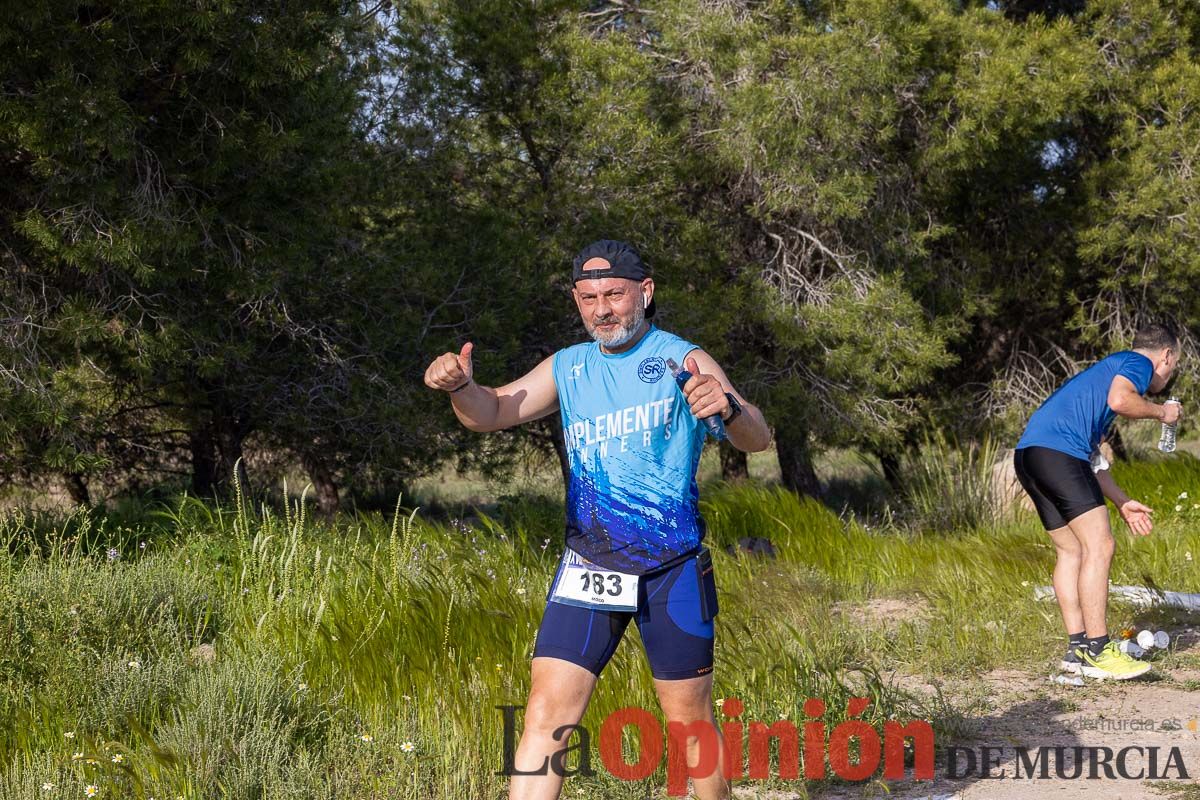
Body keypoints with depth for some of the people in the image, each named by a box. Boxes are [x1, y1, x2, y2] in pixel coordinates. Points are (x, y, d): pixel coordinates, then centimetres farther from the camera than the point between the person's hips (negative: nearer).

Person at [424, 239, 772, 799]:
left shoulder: (681, 360, -3)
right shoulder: (567, 369, 11)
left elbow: (757, 440, -13)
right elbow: (493, 412, 3)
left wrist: (728, 407, -37)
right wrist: (460, 386, -21)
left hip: (671, 569, -3)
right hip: (587, 565, 3)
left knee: (691, 721, 6)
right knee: (547, 714, -7)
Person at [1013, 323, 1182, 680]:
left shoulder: (1109, 367, 35)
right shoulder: (1139, 363, 7)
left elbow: (1090, 458, 34)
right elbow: (1119, 399, -18)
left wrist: (1122, 503, 32)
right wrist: (1160, 411, 1)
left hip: (1028, 455, 10)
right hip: (1058, 450, -10)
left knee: (1072, 551, 13)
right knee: (1099, 546, -10)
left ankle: (1077, 650, 13)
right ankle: (1097, 651, -12)